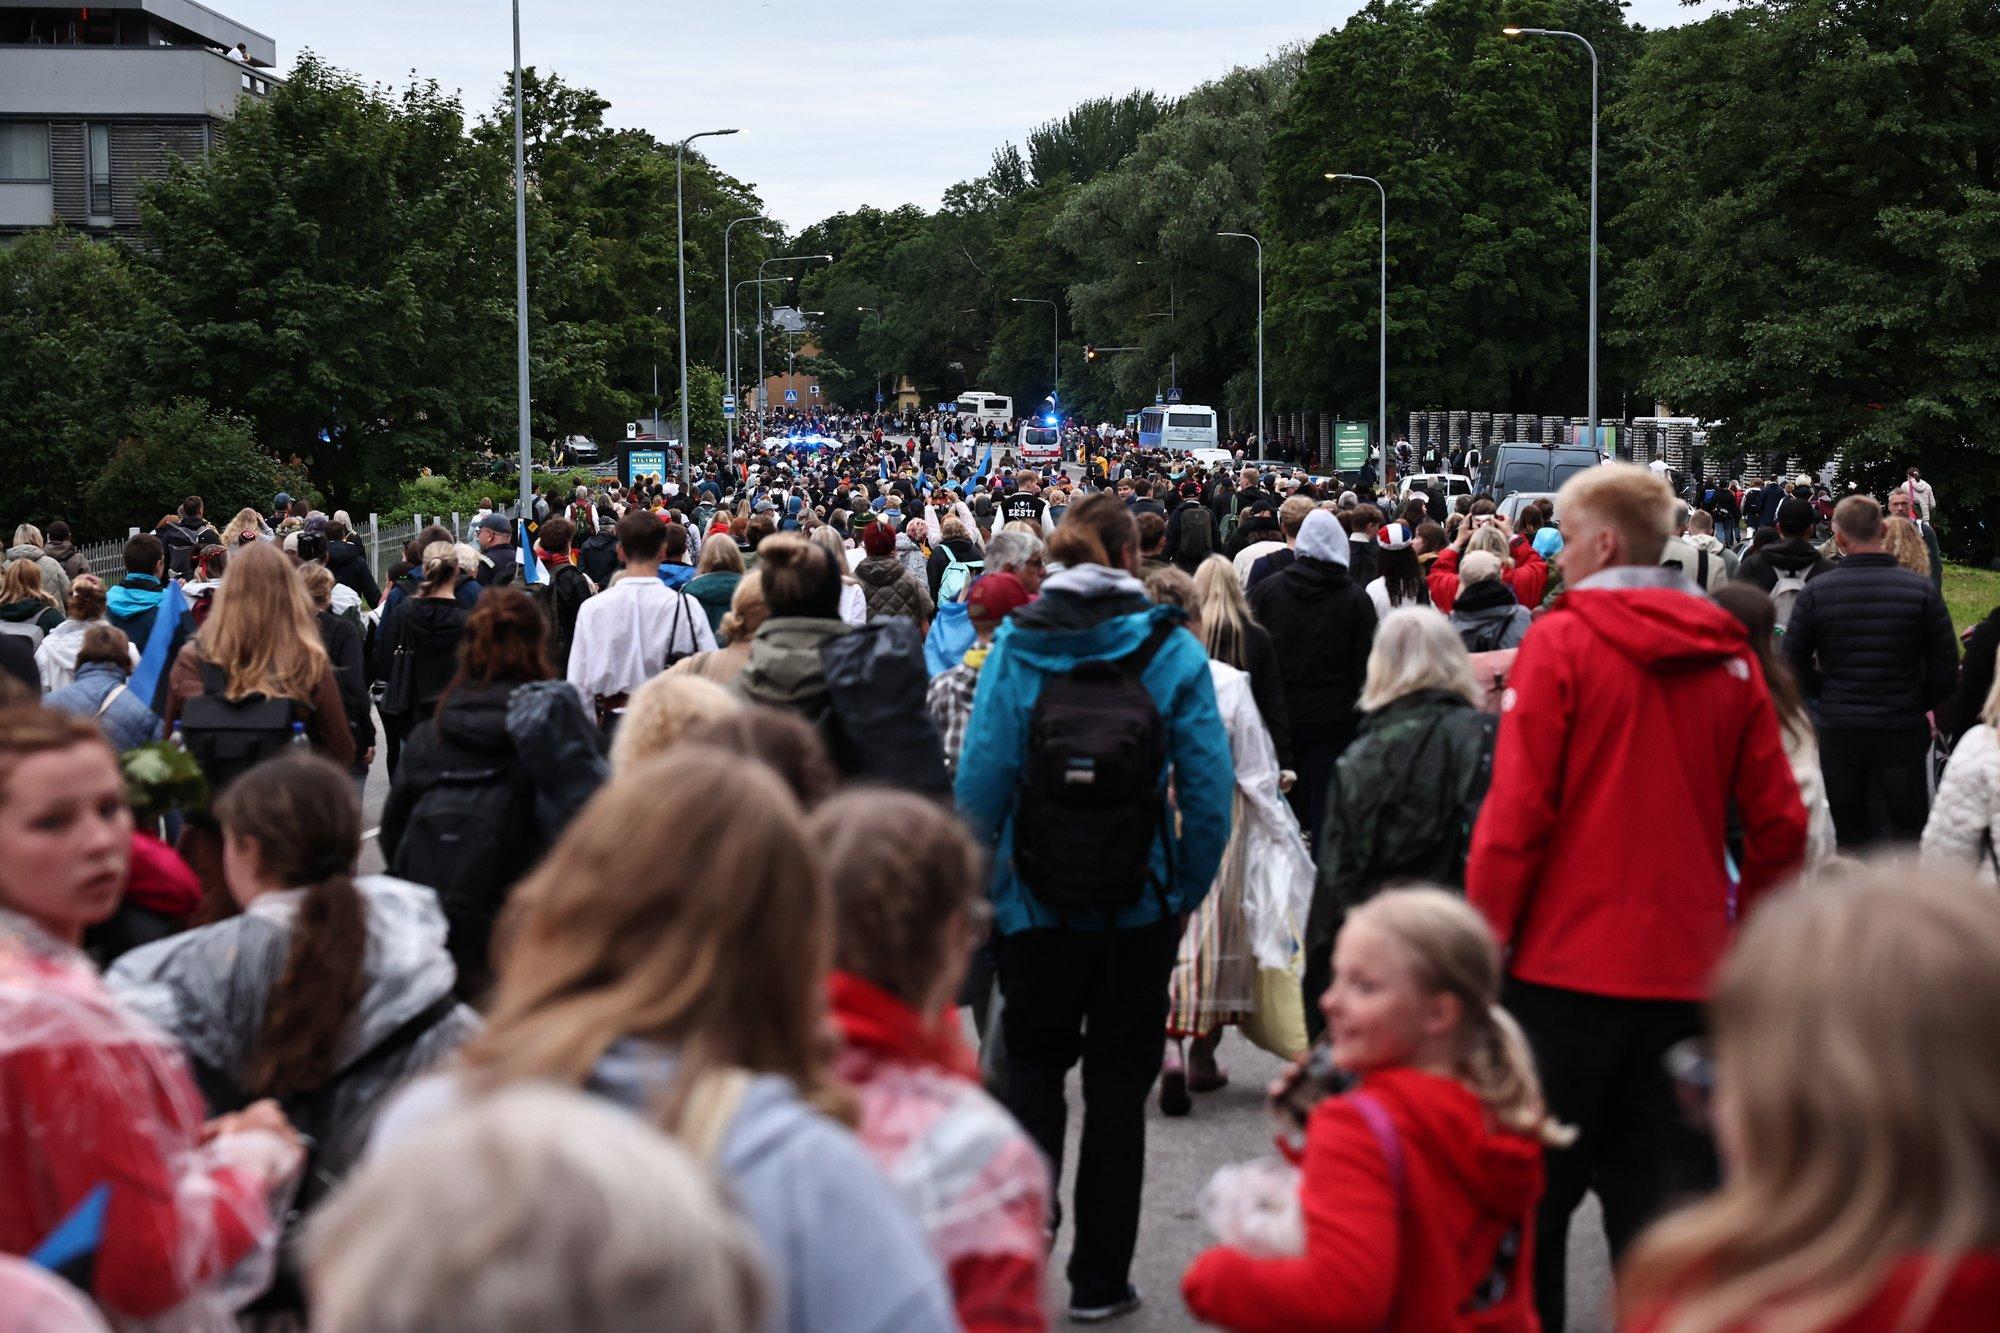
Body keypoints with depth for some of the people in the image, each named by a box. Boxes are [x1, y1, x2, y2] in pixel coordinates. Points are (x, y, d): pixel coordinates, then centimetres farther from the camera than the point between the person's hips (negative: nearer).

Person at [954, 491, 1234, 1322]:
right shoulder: (1173, 651, -6)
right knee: (1118, 1083, 11)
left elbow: (981, 777, -8)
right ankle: (1099, 1281, 18)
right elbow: (1209, 787, -8)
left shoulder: (1015, 647, -5)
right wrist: (1188, 891, 3)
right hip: (1140, 911, 0)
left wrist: (978, 883, 2)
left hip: (1036, 907, 0)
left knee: (1032, 1065, 18)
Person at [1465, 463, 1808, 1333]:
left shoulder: (1561, 642, -8)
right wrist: (1741, 938, 16)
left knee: (1533, 1195, 10)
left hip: (1568, 961, -4)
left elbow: (1515, 813, -12)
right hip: (1688, 971, 4)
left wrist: (1482, 944, -4)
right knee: (1665, 1203, 10)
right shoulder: (1729, 655, 4)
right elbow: (1779, 826, 5)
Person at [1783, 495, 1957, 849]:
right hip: (1902, 729, -1)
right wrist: (1919, 704, 12)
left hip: (1838, 729, 1)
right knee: (1908, 834, 4)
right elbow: (1946, 665, -3)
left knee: (1851, 836, 12)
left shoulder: (1816, 591, -6)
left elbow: (1794, 662, -4)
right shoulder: (1920, 589, -6)